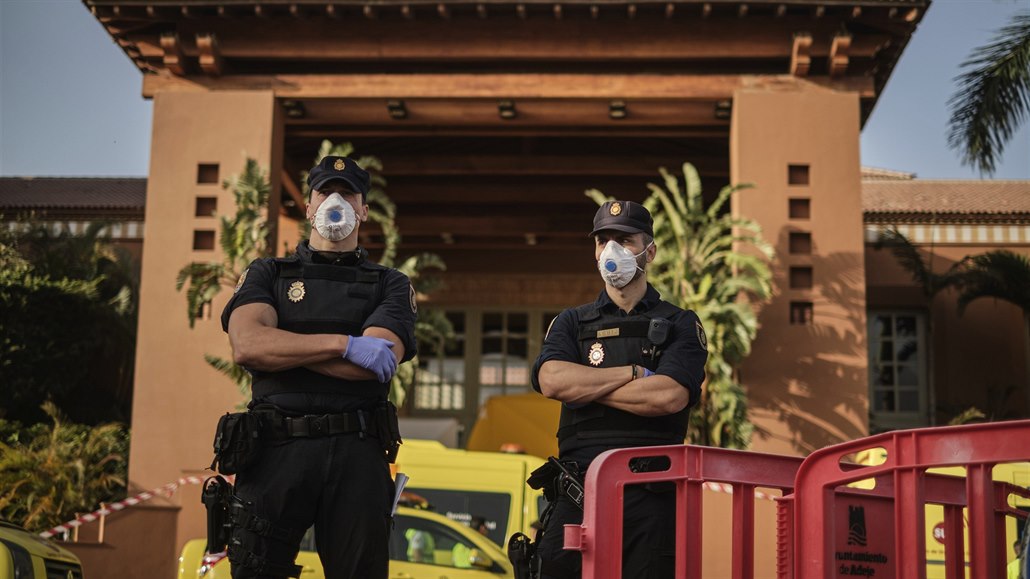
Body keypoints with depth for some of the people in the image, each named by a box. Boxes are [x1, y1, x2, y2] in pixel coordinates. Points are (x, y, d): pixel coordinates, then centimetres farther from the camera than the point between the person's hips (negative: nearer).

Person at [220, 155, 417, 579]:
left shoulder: (391, 285, 15)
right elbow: (245, 345, -5)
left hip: (358, 454, 0)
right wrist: (344, 344, -10)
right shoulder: (267, 274, 16)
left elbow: (379, 362, -5)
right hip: (277, 449, 0)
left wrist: (279, 348, -4)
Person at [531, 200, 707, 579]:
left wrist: (584, 386, -3)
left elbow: (670, 395, -10)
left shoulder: (680, 325, 9)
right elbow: (551, 380, -5)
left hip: (650, 494, -2)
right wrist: (636, 373, -4)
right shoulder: (571, 323, 16)